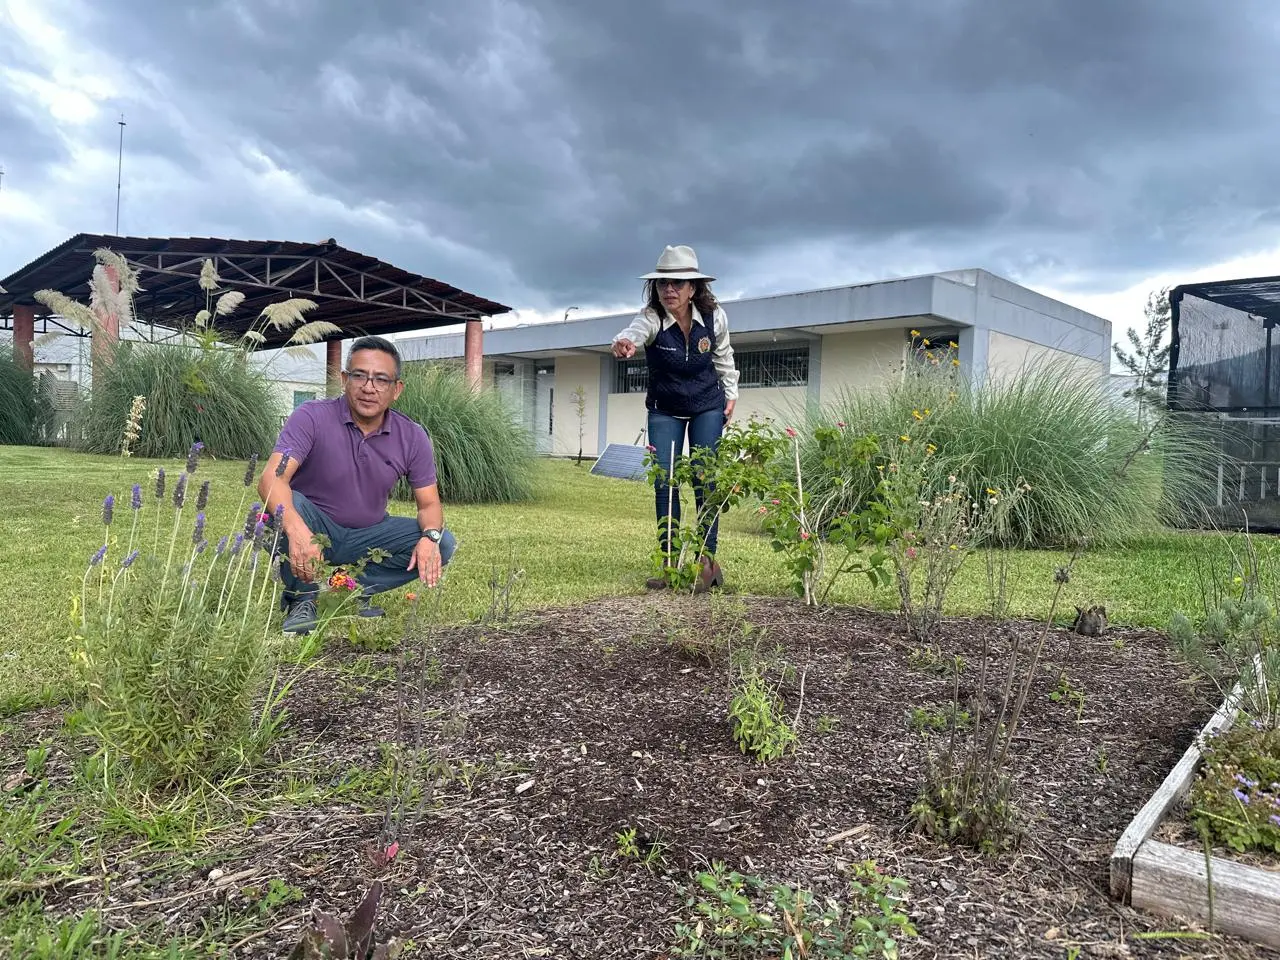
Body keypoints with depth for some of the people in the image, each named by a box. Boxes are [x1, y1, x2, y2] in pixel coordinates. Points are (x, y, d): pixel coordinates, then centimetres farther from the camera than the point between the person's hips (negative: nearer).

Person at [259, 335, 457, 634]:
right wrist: (297, 531, -51)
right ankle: (302, 598, -11)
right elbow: (272, 479, -31)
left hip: (367, 536, 3)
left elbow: (429, 503, -3)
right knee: (286, 504, -35)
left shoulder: (412, 438, -7)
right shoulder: (312, 418, -18)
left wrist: (430, 536, -28)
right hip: (314, 529, -3)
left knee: (443, 544, -15)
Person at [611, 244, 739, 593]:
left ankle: (707, 560, 1)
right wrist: (623, 343, -71)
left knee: (704, 479, -7)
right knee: (664, 482, -4)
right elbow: (635, 330, -49)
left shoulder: (714, 317, -16)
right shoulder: (652, 317, -24)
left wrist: (731, 394, 6)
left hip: (707, 407, 0)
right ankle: (670, 562, 5)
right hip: (664, 411, 0)